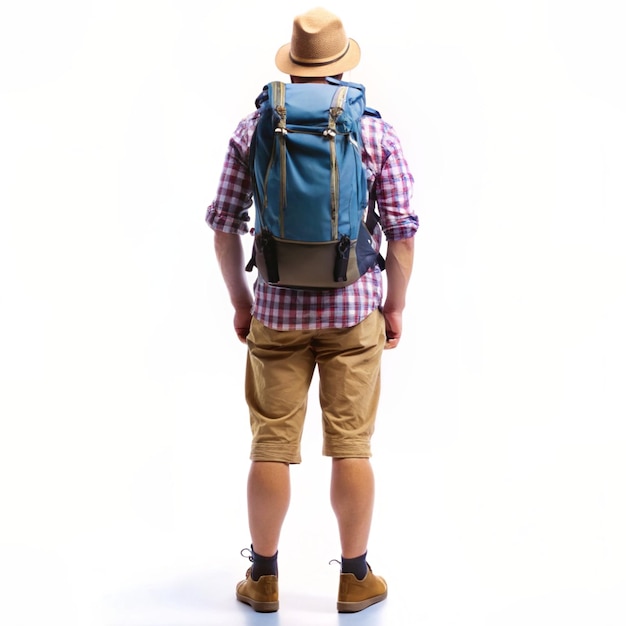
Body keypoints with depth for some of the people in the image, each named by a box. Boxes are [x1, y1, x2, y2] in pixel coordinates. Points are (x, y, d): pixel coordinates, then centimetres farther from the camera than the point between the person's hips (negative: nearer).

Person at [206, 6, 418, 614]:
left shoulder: (252, 129, -1)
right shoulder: (376, 132, -4)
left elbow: (223, 225, 1)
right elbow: (401, 231, -4)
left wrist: (240, 300, 12)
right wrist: (395, 304, 8)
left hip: (276, 310, 1)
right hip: (354, 311, -1)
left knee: (271, 447, 9)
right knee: (351, 447, 7)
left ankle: (264, 577, 20)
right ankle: (355, 578, 18)